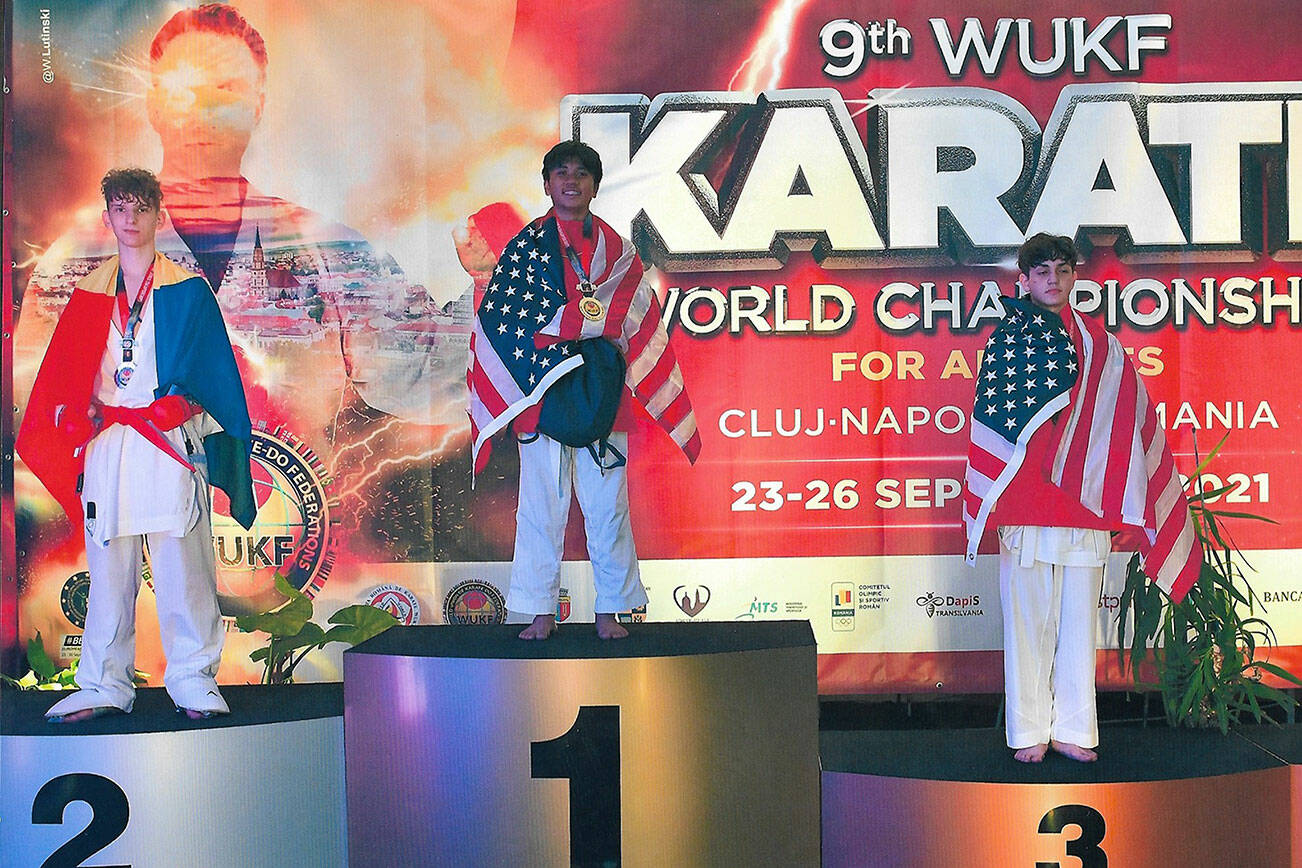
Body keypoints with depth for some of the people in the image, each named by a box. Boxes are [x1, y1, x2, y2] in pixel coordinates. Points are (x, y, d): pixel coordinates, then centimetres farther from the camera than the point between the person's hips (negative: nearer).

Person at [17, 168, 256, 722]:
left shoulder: (188, 291, 7)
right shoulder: (89, 294, 15)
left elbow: (216, 371, 6)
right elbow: (64, 375, 18)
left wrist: (188, 413, -7)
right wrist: (76, 418, 2)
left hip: (172, 444, -3)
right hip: (106, 446, 3)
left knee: (182, 567, -5)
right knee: (107, 567, 4)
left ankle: (194, 681, 3)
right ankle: (105, 684, 12)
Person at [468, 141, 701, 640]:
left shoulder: (616, 249, 13)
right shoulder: (527, 244, 8)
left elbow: (637, 323, 11)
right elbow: (498, 316, 0)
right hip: (541, 388, -1)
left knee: (607, 503, 2)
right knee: (542, 500, 0)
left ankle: (610, 611, 10)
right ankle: (541, 612, 8)